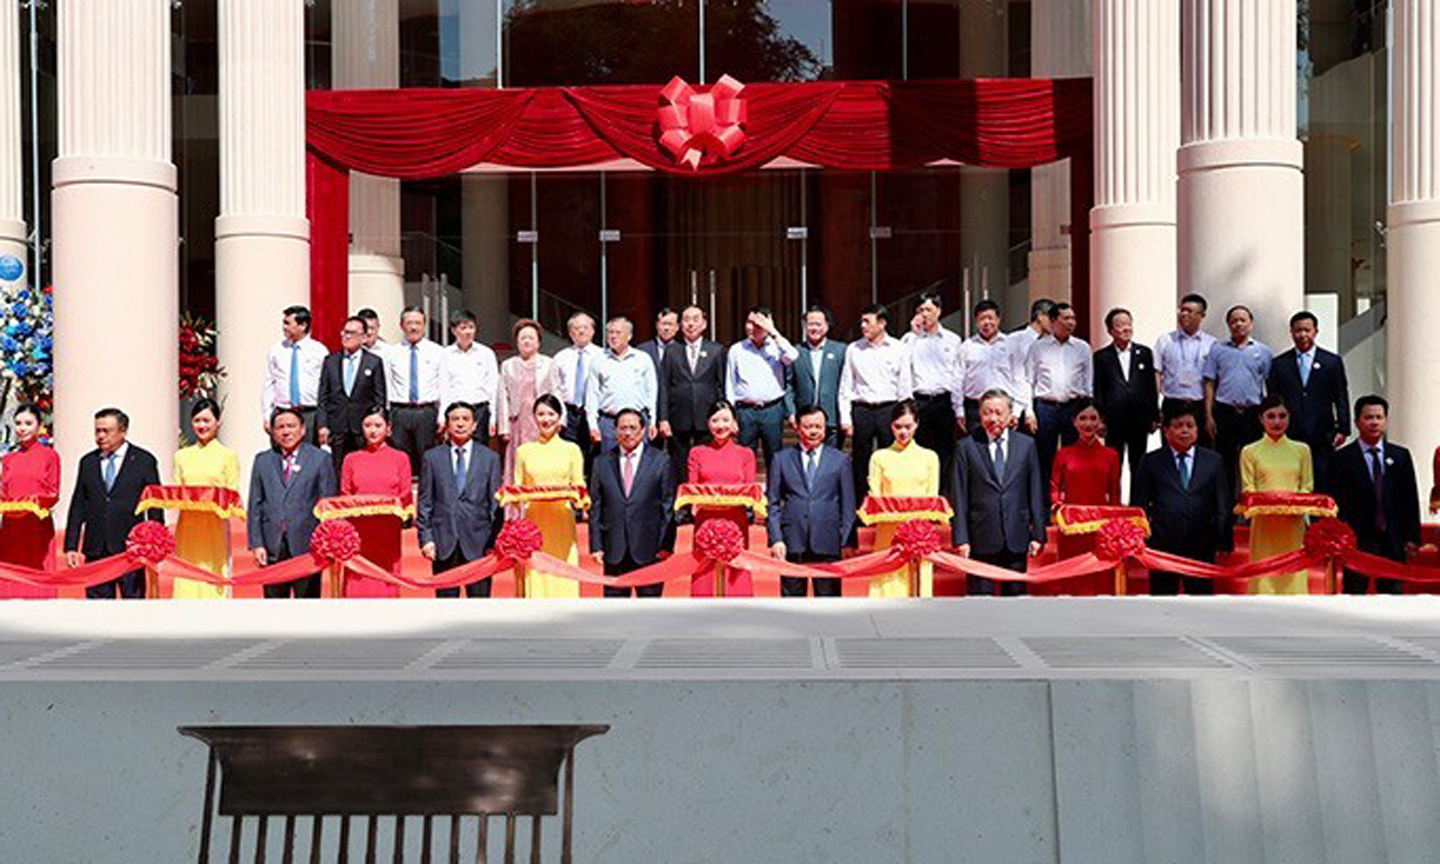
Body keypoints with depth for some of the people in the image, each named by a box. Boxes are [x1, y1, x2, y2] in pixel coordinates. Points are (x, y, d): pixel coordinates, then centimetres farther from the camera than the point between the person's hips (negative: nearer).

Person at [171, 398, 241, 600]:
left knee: (214, 585, -5)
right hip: (188, 528, 3)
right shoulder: (182, 456, 14)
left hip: (215, 528, -3)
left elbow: (233, 497, 2)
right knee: (187, 585, -2)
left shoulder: (228, 456, 5)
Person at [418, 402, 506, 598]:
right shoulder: (432, 457, 9)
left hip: (478, 542, 0)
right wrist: (425, 538, -1)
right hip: (443, 541, 0)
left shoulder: (489, 458, 8)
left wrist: (495, 541, 0)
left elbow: (496, 503, 6)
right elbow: (425, 502, 7)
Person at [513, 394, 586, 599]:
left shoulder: (571, 449, 9)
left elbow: (580, 486, 9)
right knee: (534, 580, -3)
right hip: (534, 522, 0)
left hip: (562, 522, 0)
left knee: (562, 581, -3)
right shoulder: (524, 451, 10)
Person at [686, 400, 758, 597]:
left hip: (736, 521, 0)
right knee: (704, 579, -4)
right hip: (705, 522, 0)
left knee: (736, 578, -4)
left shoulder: (745, 454, 11)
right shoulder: (697, 453, 11)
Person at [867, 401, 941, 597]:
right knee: (888, 588, -6)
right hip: (888, 534, -1)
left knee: (918, 588, -3)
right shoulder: (880, 457, 10)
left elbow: (933, 498, 9)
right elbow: (874, 498, 6)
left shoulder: (929, 457, 13)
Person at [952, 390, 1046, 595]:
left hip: (1016, 539, 2)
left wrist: (1038, 534, 4)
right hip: (981, 539, -2)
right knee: (980, 593, 0)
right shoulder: (967, 447, 2)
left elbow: (1035, 492, 9)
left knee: (1015, 592, 8)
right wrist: (961, 539, -7)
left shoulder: (1026, 445, 8)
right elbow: (960, 497, -1)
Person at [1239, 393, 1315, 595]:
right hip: (1264, 524, -1)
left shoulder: (1301, 450, 13)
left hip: (1293, 525, 2)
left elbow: (1308, 486, 10)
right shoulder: (1250, 452, 8)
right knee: (1264, 580, -5)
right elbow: (1248, 489, 3)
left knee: (1293, 578, -2)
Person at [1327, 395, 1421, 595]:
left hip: (1393, 541, 3)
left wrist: (1412, 537, 4)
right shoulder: (1342, 458, 0)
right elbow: (1334, 502, -2)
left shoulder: (1401, 456, 10)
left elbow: (1410, 500, 10)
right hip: (1356, 541, -3)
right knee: (1354, 596, 0)